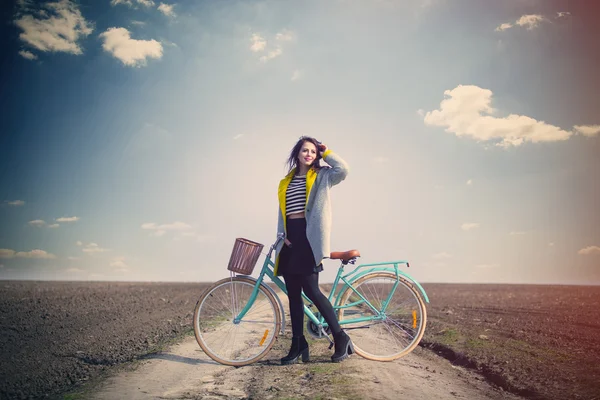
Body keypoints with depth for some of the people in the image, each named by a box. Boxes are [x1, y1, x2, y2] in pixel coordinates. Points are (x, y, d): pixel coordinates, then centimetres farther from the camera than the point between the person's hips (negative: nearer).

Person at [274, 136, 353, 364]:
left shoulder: (321, 176, 5)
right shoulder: (286, 181, 20)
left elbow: (343, 170, -16)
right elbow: (282, 212, 19)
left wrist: (326, 153, 0)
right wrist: (282, 235, 4)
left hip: (309, 236, -6)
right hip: (290, 237, 6)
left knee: (310, 290, -12)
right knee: (293, 294, 5)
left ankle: (340, 337, 0)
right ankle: (298, 344, 12)